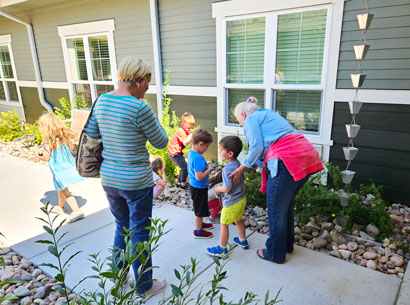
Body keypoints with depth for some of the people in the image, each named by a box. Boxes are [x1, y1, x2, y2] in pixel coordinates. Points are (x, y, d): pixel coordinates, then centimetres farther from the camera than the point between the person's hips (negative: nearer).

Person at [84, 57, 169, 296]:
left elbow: (90, 136, 9)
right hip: (136, 182, -7)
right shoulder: (139, 108, -20)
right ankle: (144, 287, 31)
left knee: (122, 228, 24)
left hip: (109, 179, 7)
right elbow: (161, 143, -10)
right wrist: (153, 119, 3)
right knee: (140, 233, 11)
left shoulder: (101, 101, 1)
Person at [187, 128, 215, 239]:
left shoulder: (191, 152, 0)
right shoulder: (198, 158, -31)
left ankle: (200, 224, 47)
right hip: (199, 188, -10)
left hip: (194, 185, 10)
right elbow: (199, 176, -31)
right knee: (199, 210, 9)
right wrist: (209, 169, -19)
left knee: (200, 208, 28)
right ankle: (198, 231, 25)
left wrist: (206, 166, 8)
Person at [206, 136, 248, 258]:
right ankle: (242, 241, 44)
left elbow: (227, 188, -27)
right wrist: (221, 186, 10)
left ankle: (222, 249, 19)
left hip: (231, 203, -9)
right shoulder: (238, 164, 0)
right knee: (238, 220, 27)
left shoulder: (227, 169, -27)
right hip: (241, 199, 9)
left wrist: (218, 189, -7)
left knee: (224, 224, 6)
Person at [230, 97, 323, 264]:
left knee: (276, 210, 5)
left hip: (287, 161, -10)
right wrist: (249, 165, 20)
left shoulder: (251, 119, 5)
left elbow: (257, 147, -8)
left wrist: (242, 168, 3)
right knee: (286, 204, 23)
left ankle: (275, 253, 20)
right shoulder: (268, 114, 31)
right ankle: (287, 245, 38)